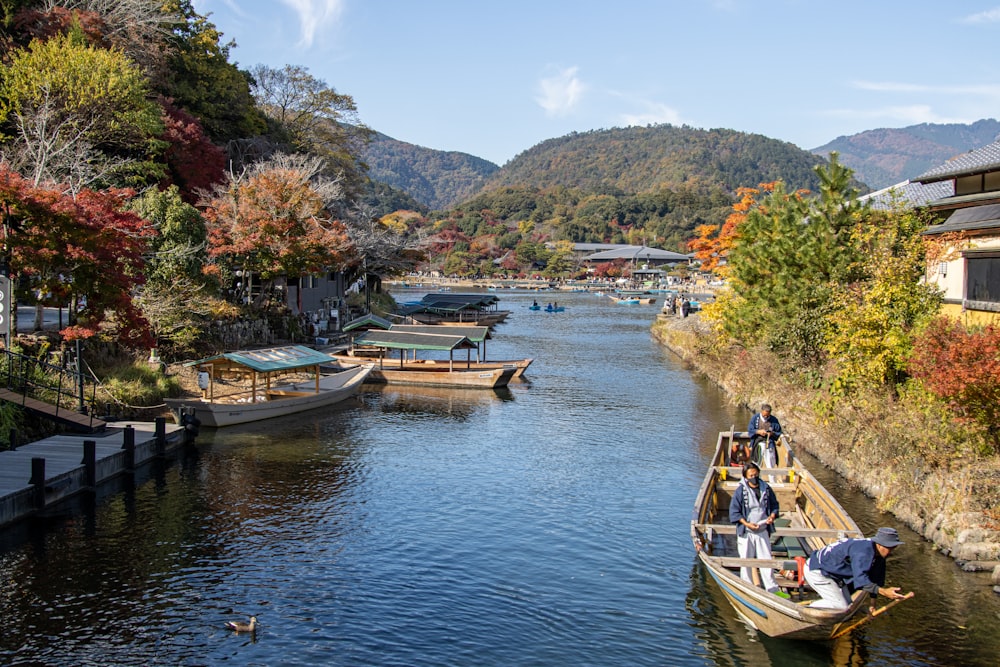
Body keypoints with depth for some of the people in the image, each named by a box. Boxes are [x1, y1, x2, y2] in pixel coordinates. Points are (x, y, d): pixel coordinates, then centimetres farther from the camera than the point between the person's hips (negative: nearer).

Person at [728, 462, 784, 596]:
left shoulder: (766, 488, 1)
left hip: (763, 531, 3)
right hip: (746, 532, -3)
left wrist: (772, 516, -6)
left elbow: (774, 505, 14)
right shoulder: (741, 490, -9)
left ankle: (772, 589, 14)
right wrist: (746, 524, -17)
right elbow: (734, 512, -8)